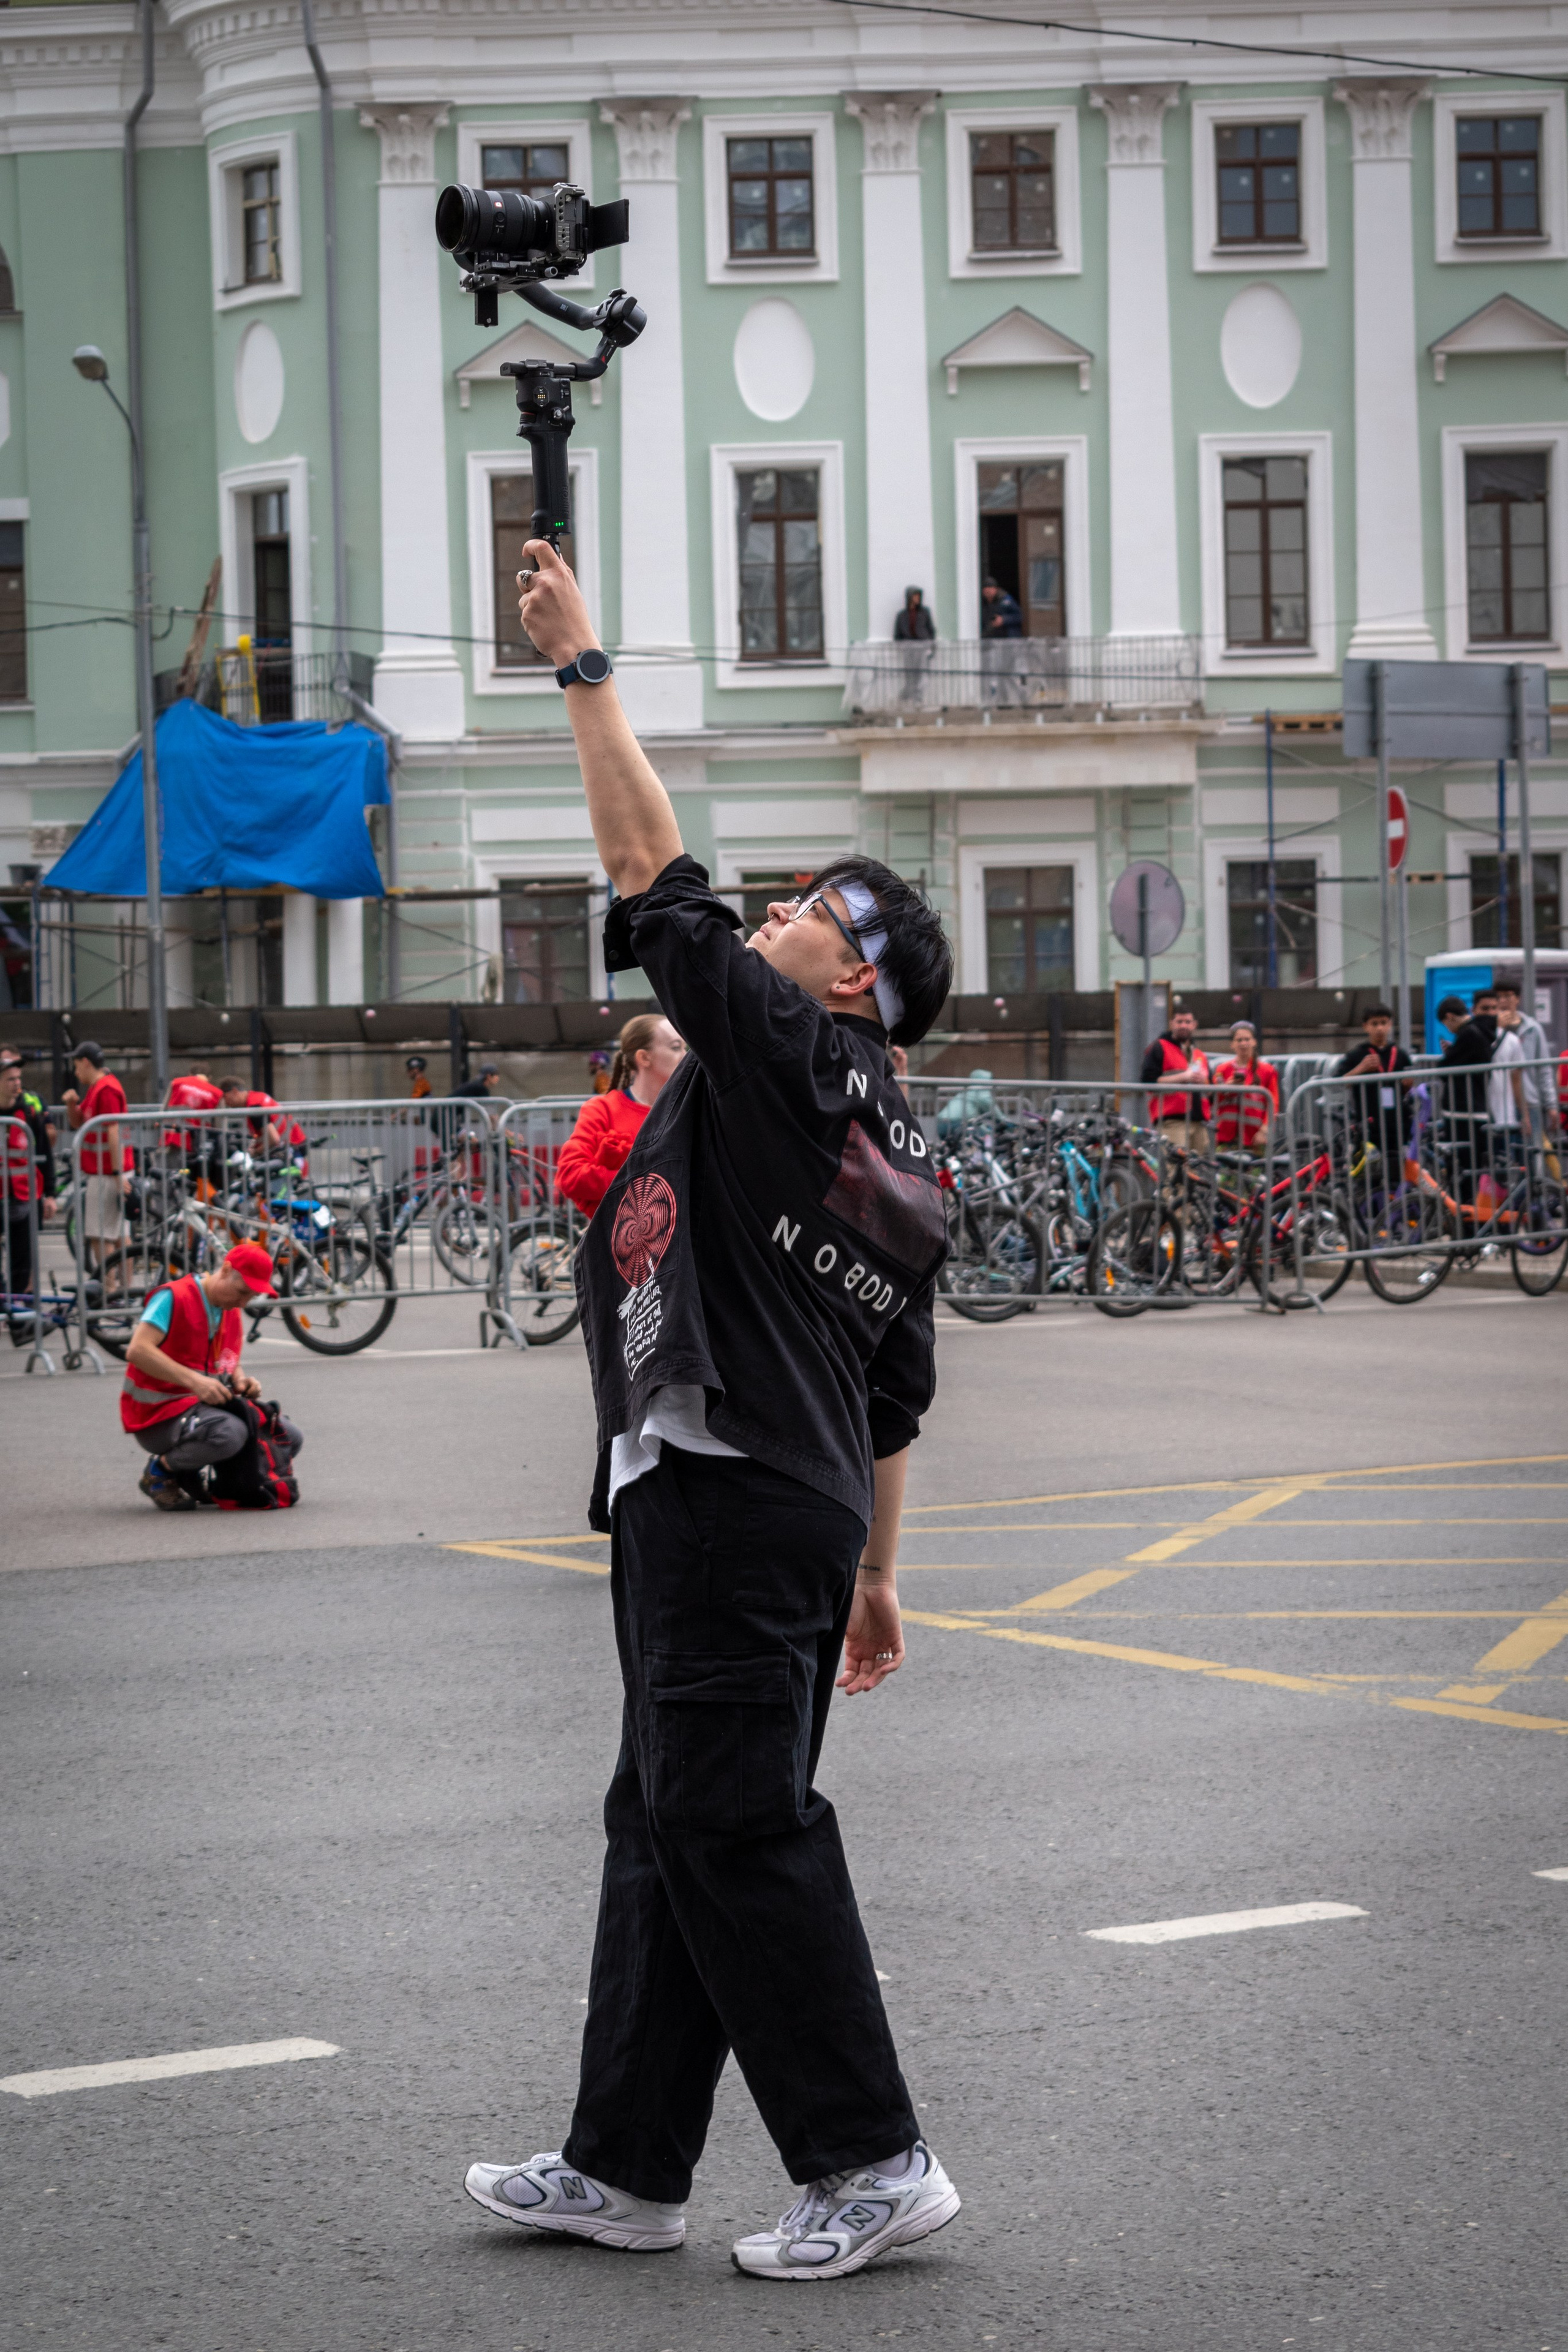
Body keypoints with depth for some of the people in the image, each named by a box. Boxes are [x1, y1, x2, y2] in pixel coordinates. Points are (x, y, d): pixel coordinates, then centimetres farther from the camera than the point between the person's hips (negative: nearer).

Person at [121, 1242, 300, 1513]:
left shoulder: (232, 1315, 13)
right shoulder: (174, 1298, -14)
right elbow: (137, 1350, -25)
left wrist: (240, 1381, -3)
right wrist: (194, 1381, -32)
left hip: (203, 1406, 9)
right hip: (159, 1416, -9)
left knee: (290, 1438, 3)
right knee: (230, 1433, -37)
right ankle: (160, 1471, -10)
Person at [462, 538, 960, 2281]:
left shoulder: (784, 1053, -7)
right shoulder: (897, 1163, 18)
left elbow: (649, 867, -9)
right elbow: (893, 1397, 20)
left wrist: (581, 664, -3)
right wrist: (875, 1579, 25)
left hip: (727, 1488, -10)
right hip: (803, 1511, 10)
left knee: (738, 1826, -7)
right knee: (670, 1824, 13)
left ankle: (872, 2161, -4)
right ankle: (625, 2167, 19)